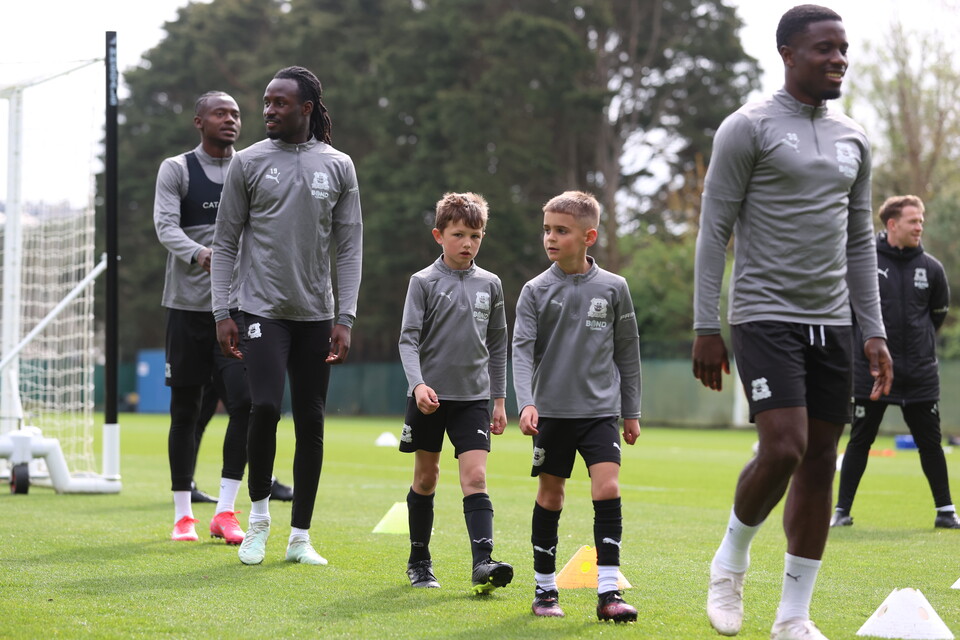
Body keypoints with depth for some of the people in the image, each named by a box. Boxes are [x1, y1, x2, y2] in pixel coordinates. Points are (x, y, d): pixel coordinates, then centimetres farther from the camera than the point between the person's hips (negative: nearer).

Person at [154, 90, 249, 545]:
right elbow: (165, 226, -9)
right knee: (185, 410, 3)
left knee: (244, 401, -13)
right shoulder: (176, 169, 3)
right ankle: (182, 515, 14)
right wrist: (199, 254, -28)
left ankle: (225, 511, -5)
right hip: (188, 303, -1)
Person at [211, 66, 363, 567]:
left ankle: (300, 536, 12)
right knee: (265, 406, -18)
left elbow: (349, 247, 7)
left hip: (316, 315, 2)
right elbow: (225, 242, 5)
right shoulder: (249, 162, 2)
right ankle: (258, 511, 4)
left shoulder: (338, 166, 6)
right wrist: (221, 312, -3)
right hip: (264, 309, -2)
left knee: (310, 423, 3)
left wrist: (344, 319, 0)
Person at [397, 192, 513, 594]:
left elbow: (497, 346, 15)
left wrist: (499, 399, 13)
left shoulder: (490, 285, 8)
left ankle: (483, 562, -21)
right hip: (429, 395, -1)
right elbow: (408, 339, -7)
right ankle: (419, 562, 21)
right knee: (426, 477, 8)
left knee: (475, 477, -11)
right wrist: (418, 384, -23)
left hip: (473, 398, 2)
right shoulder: (424, 282, -2)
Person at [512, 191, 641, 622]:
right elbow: (522, 349, -6)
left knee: (607, 489, -13)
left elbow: (628, 352, 10)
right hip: (551, 411, 0)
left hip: (601, 410, 0)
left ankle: (608, 592, -12)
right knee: (550, 497, 6)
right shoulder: (536, 291, 1)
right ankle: (544, 589, 18)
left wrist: (631, 412, 11)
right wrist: (526, 403, -20)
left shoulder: (613, 288, 3)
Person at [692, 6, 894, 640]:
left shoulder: (853, 138, 13)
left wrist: (875, 331, 11)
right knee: (783, 448, -19)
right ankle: (731, 558, 9)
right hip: (766, 317, -6)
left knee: (821, 463, 3)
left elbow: (860, 239, 17)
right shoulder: (749, 128, -5)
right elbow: (714, 231, -6)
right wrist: (706, 329, -11)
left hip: (831, 322, 6)